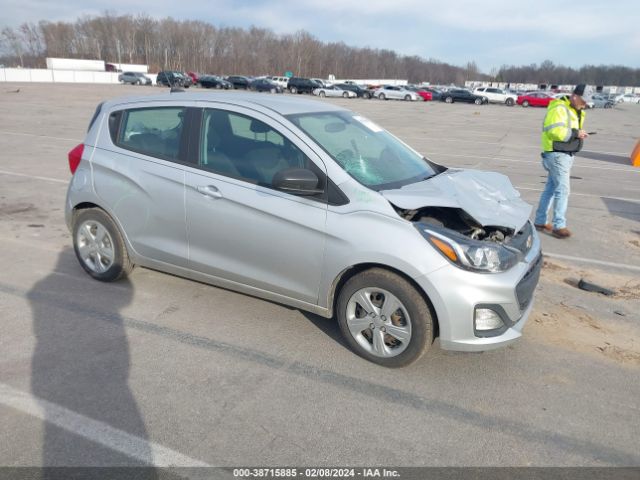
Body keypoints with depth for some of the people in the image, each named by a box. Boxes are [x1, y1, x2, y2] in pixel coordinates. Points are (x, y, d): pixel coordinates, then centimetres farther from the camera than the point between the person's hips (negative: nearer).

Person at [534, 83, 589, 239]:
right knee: (562, 190, -10)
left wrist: (578, 134, 2)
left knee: (551, 188, 12)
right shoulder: (559, 108, -14)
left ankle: (540, 221, 19)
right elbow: (554, 131, -25)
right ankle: (559, 226, -5)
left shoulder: (574, 111, 18)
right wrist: (575, 133, -20)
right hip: (557, 154, -10)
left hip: (566, 154, 10)